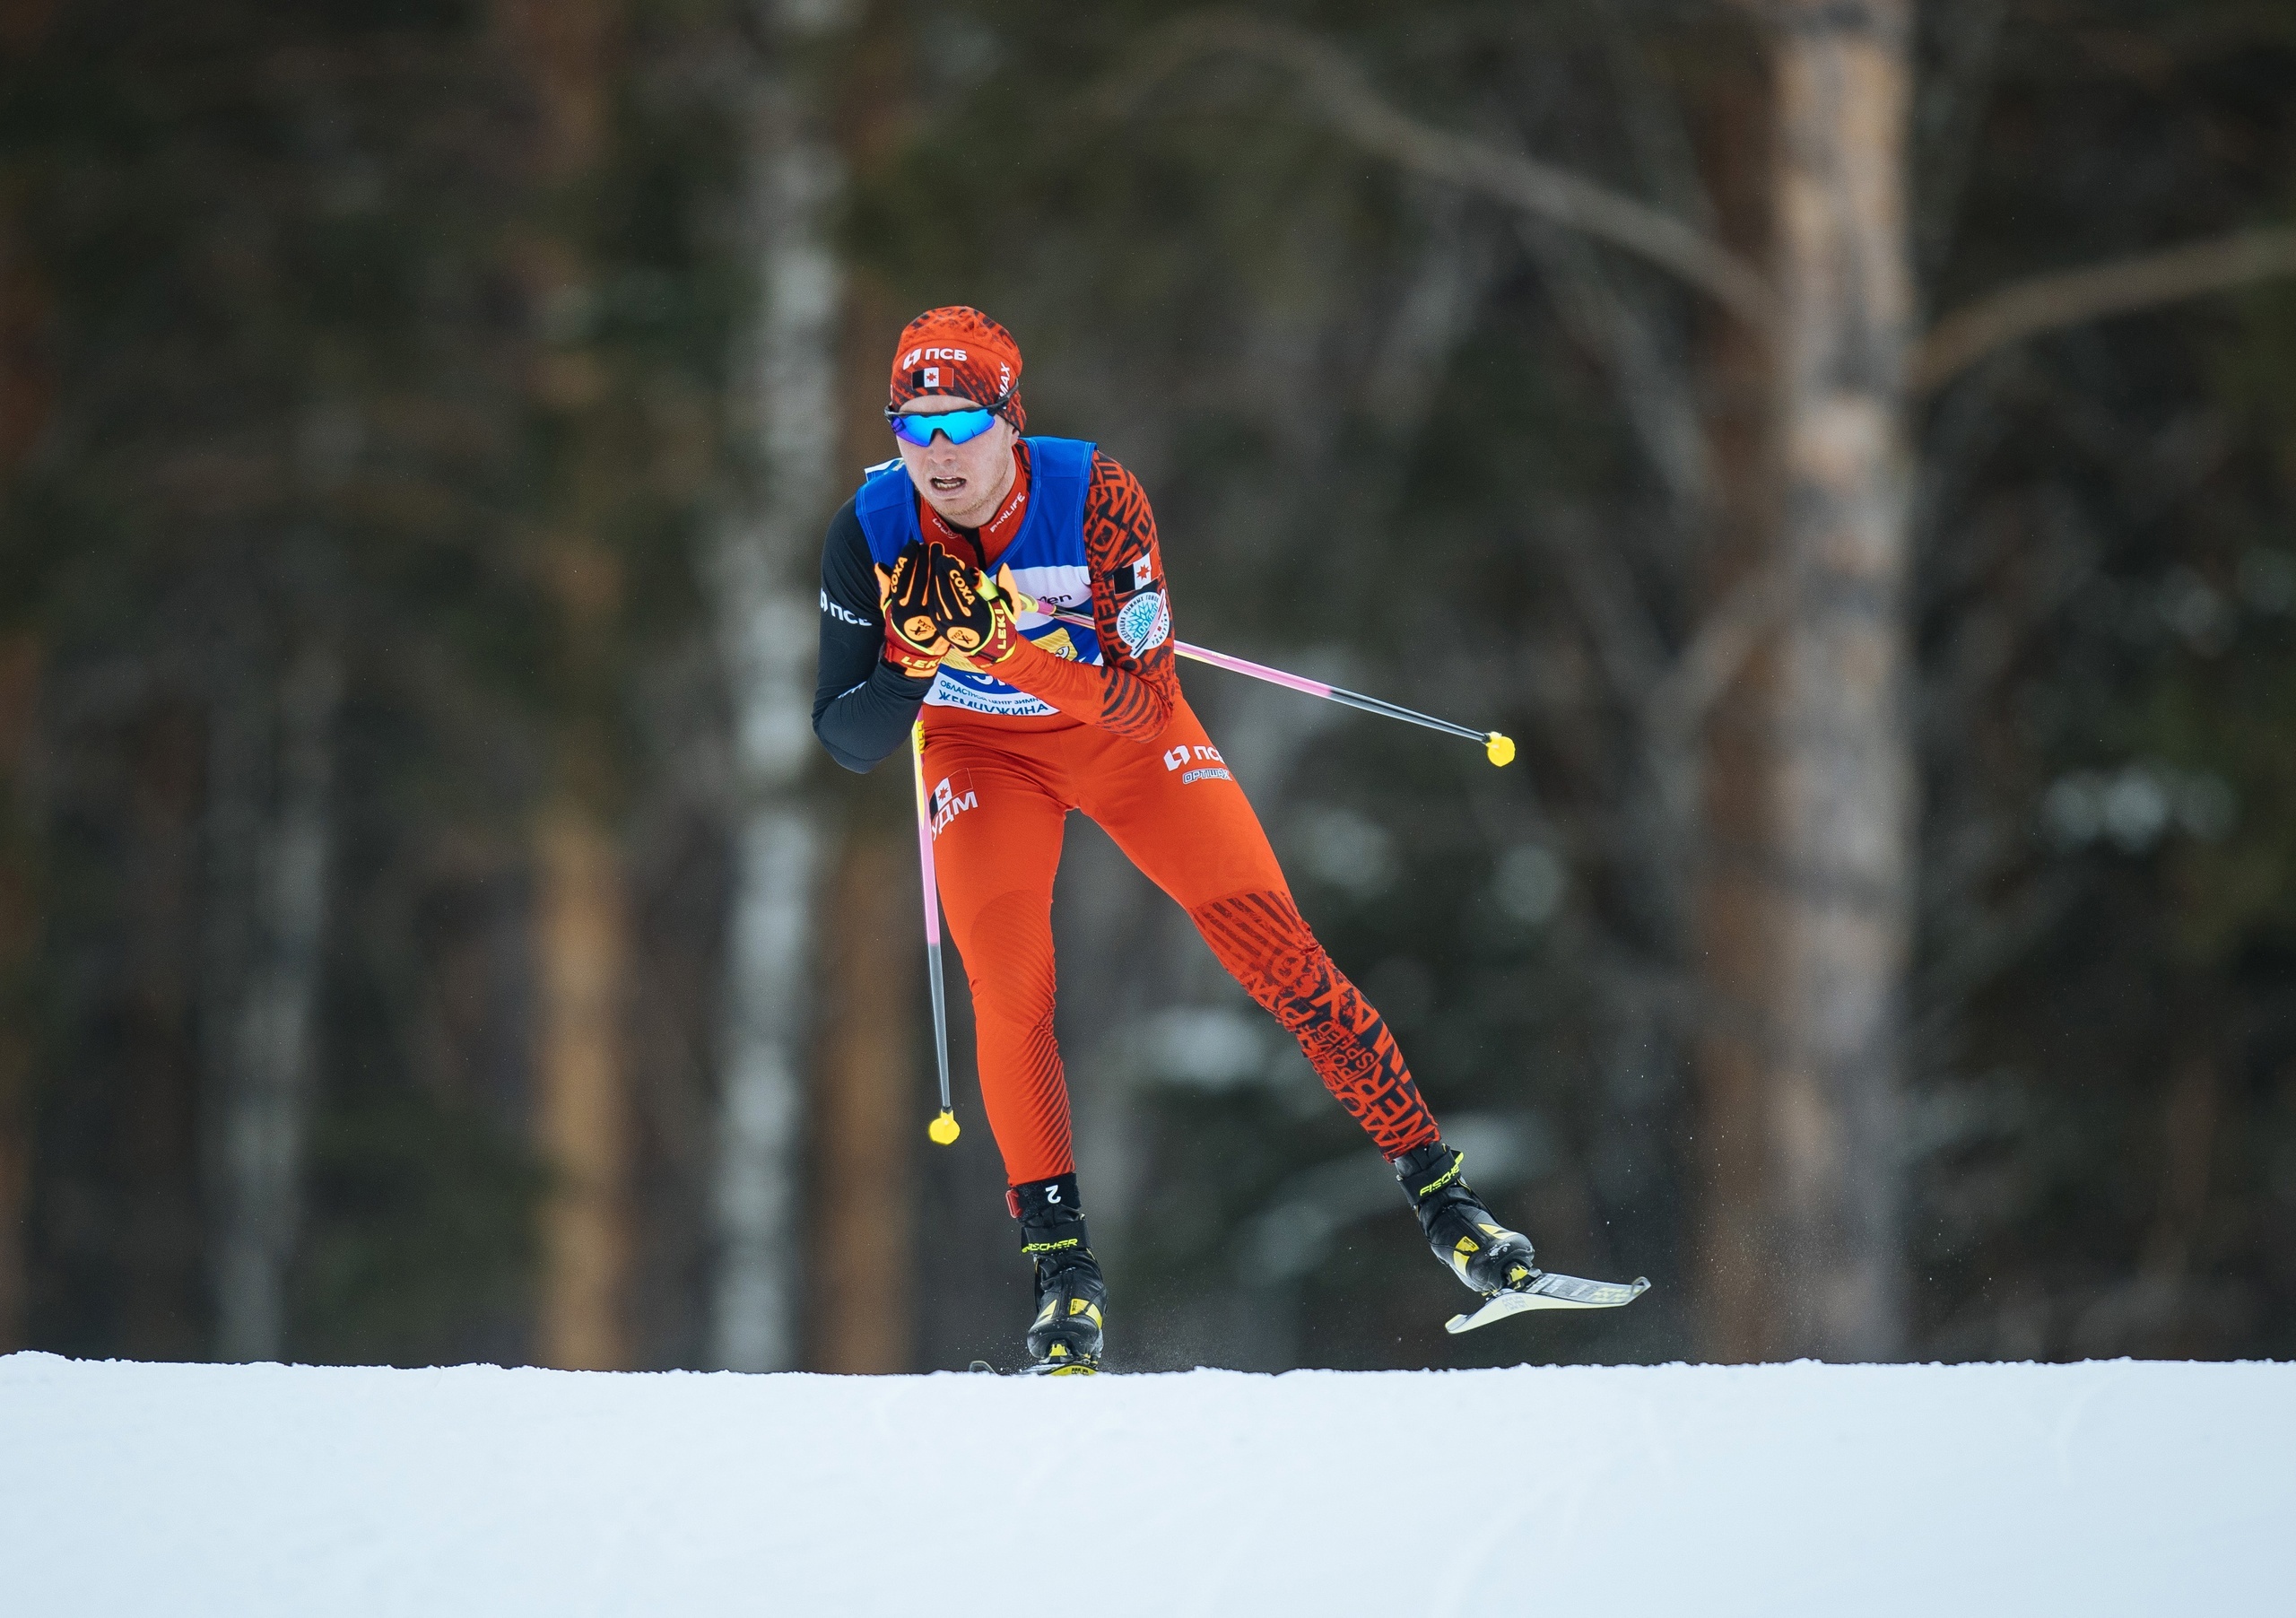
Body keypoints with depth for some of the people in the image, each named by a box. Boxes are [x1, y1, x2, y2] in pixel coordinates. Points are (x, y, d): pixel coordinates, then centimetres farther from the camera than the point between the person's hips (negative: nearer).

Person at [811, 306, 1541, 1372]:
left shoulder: (1094, 499, -28)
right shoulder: (869, 533, -23)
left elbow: (1149, 701, -27)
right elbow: (846, 741, -20)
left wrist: (1057, 675, -46)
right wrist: (909, 673, -39)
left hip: (1122, 731, -1)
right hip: (982, 749, 1)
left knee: (1271, 946, -11)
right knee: (1008, 989, -20)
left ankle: (1433, 1185, -2)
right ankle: (1060, 1260, -8)